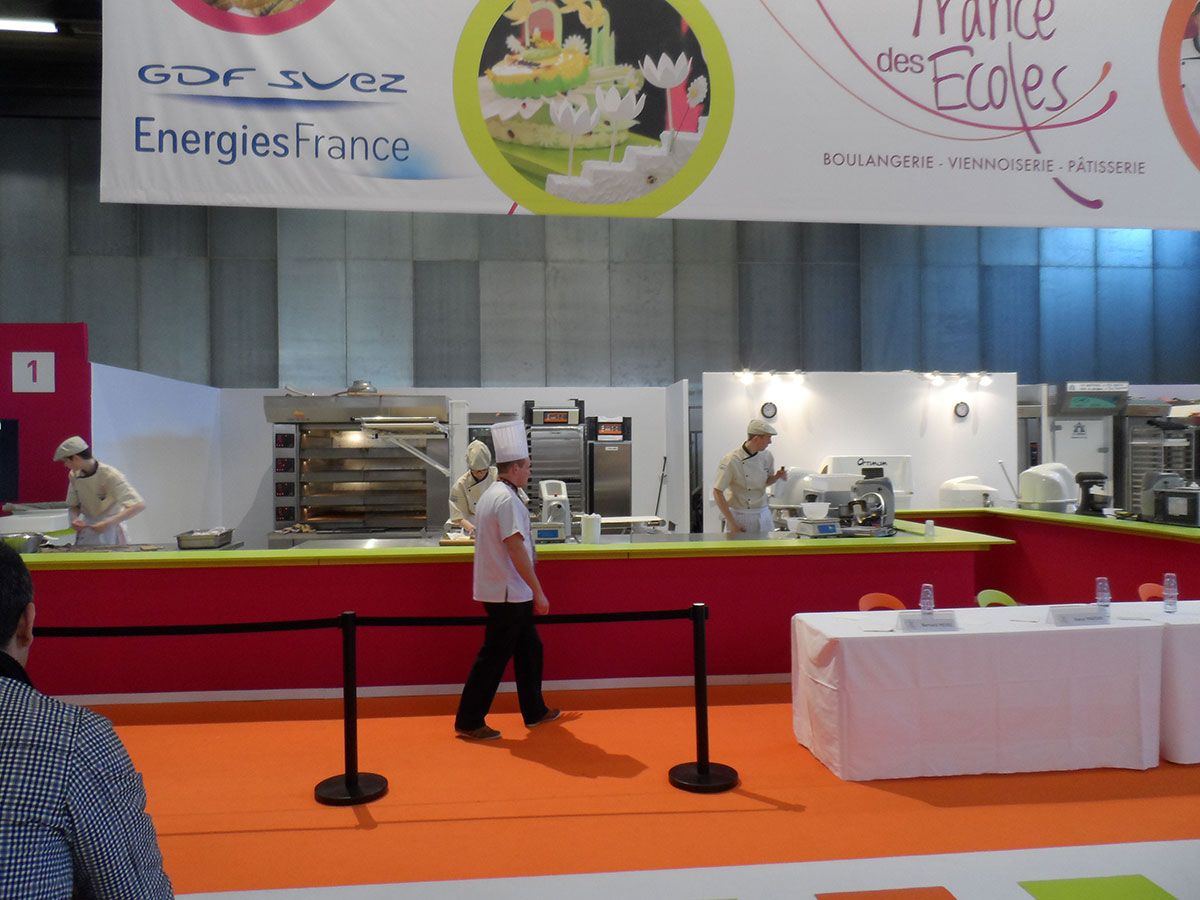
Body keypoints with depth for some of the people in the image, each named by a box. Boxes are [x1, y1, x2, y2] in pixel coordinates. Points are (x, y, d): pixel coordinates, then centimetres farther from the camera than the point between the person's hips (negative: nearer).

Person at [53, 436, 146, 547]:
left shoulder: (110, 475, -22)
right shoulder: (74, 475, -1)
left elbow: (139, 505, -29)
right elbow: (74, 505, 12)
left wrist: (109, 523, -35)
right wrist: (74, 519, -12)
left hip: (110, 529, -5)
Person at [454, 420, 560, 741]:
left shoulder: (489, 495, 13)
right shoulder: (507, 499, -19)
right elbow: (516, 549, -23)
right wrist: (539, 592, -18)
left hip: (504, 592, 10)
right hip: (508, 593, -10)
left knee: (529, 647, 19)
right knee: (495, 654, -2)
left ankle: (534, 711, 31)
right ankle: (469, 722, 8)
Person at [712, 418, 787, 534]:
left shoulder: (767, 456, 2)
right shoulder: (731, 461, -16)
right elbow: (717, 492, -14)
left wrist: (777, 476, -5)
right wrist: (732, 523, -14)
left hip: (763, 515, 5)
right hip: (739, 516, -5)